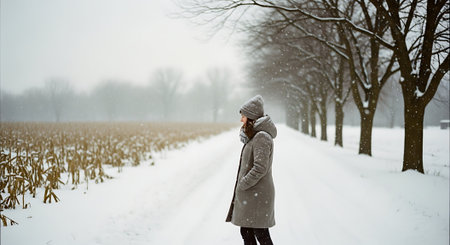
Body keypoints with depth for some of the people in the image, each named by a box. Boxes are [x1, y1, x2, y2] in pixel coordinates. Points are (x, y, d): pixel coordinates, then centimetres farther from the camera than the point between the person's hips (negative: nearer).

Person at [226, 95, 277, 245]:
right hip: (249, 195, 10)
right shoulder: (253, 136, 14)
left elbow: (260, 168, -24)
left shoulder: (262, 137, -17)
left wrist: (241, 185, -16)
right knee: (246, 232, 14)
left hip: (257, 195, -10)